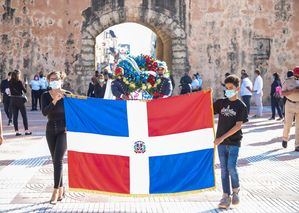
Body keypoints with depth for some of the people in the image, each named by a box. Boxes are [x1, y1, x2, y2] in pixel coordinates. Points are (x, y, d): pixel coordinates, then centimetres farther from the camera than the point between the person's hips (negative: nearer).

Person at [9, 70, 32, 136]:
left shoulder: (10, 83, 2)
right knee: (24, 116, 5)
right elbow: (25, 91, -8)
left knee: (15, 116, 7)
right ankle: (26, 130, 5)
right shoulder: (19, 82, -12)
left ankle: (17, 131, 6)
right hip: (20, 99, -4)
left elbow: (11, 90, 9)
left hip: (12, 100, 4)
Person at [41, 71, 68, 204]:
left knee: (58, 160, -13)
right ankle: (61, 188, 20)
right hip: (50, 130, 4)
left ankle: (56, 191, -12)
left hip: (63, 130, -4)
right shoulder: (45, 96, 0)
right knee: (55, 160, 9)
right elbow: (44, 112, -15)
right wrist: (54, 100, -27)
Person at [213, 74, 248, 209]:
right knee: (224, 169, 5)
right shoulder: (221, 103, 7)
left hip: (234, 141, -4)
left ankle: (236, 190, 13)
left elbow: (238, 126, -10)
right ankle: (226, 196, 10)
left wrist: (223, 137, -15)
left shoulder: (241, 106, -4)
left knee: (231, 167, -12)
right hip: (221, 141, 4)